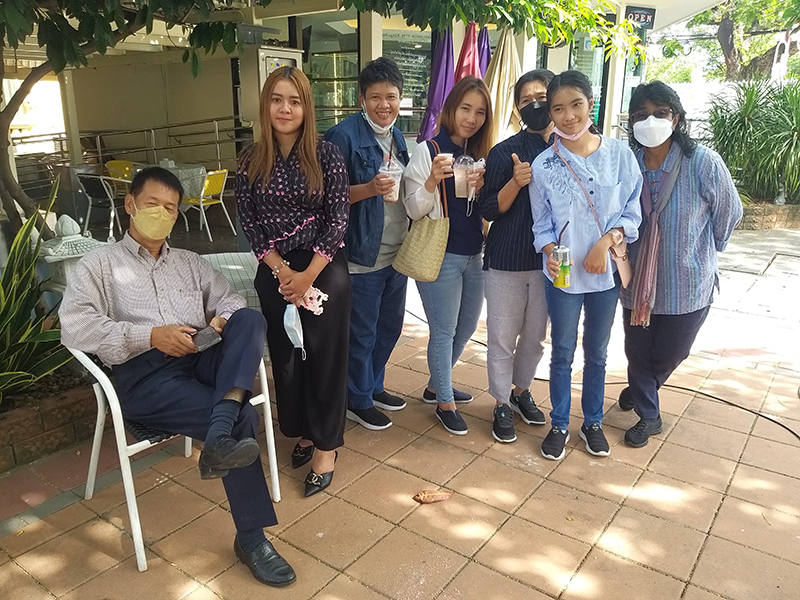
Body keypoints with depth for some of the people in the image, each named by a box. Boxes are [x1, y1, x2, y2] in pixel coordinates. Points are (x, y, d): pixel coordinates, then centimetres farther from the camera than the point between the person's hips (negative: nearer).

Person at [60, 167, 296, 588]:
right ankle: (251, 538, -16)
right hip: (144, 374, -4)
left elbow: (229, 299, 21)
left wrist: (226, 320, -6)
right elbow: (73, 327, -3)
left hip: (201, 361, 4)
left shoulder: (189, 263, 28)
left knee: (251, 319, -28)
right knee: (243, 419, -28)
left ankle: (220, 436, -43)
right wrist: (151, 336, -13)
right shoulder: (101, 263, 13)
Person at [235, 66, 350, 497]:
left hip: (324, 271, -2)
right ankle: (301, 431, 33)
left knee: (325, 356, 4)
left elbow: (337, 218, -9)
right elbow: (248, 221, -1)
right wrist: (282, 271, -10)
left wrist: (309, 275, -14)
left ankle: (326, 445, 18)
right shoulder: (252, 160, 1)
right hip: (275, 274, 3)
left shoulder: (326, 155, -7)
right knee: (285, 355, 12)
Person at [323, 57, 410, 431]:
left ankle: (374, 386, 39)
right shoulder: (344, 135, -14)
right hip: (363, 254, -8)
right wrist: (370, 189, -28)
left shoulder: (397, 137, 11)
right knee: (361, 333, 5)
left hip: (396, 250, 8)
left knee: (389, 326, 19)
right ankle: (358, 401, 25)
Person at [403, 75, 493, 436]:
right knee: (444, 332, 2)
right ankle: (444, 403, 21)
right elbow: (414, 210, -11)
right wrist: (432, 181, -29)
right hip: (440, 257, -7)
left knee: (466, 327, 18)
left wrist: (480, 189, -9)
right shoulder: (429, 151, -9)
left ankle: (436, 385, 38)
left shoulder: (480, 154, 9)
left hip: (473, 256, 7)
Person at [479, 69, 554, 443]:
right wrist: (516, 182, -24)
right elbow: (489, 210, -8)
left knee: (535, 335, 16)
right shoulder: (505, 152, -6)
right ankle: (502, 405, 22)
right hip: (507, 261, -3)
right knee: (502, 338, 5)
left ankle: (522, 390, 37)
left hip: (548, 259, 3)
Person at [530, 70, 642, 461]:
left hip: (606, 270, 1)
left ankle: (592, 423, 35)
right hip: (562, 274, -1)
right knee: (563, 352, 11)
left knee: (597, 352, 16)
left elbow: (632, 213, -1)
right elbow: (542, 225, 0)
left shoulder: (619, 155, -4)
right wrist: (551, 253, -19)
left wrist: (605, 241, -17)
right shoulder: (544, 165, -6)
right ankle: (559, 425, 29)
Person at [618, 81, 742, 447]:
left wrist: (703, 254, 10)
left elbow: (729, 213, 0)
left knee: (668, 356, 15)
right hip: (637, 282, 2)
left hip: (688, 285, -1)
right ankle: (648, 416, 39)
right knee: (637, 352, 13)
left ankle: (638, 391, 48)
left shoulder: (704, 163, -16)